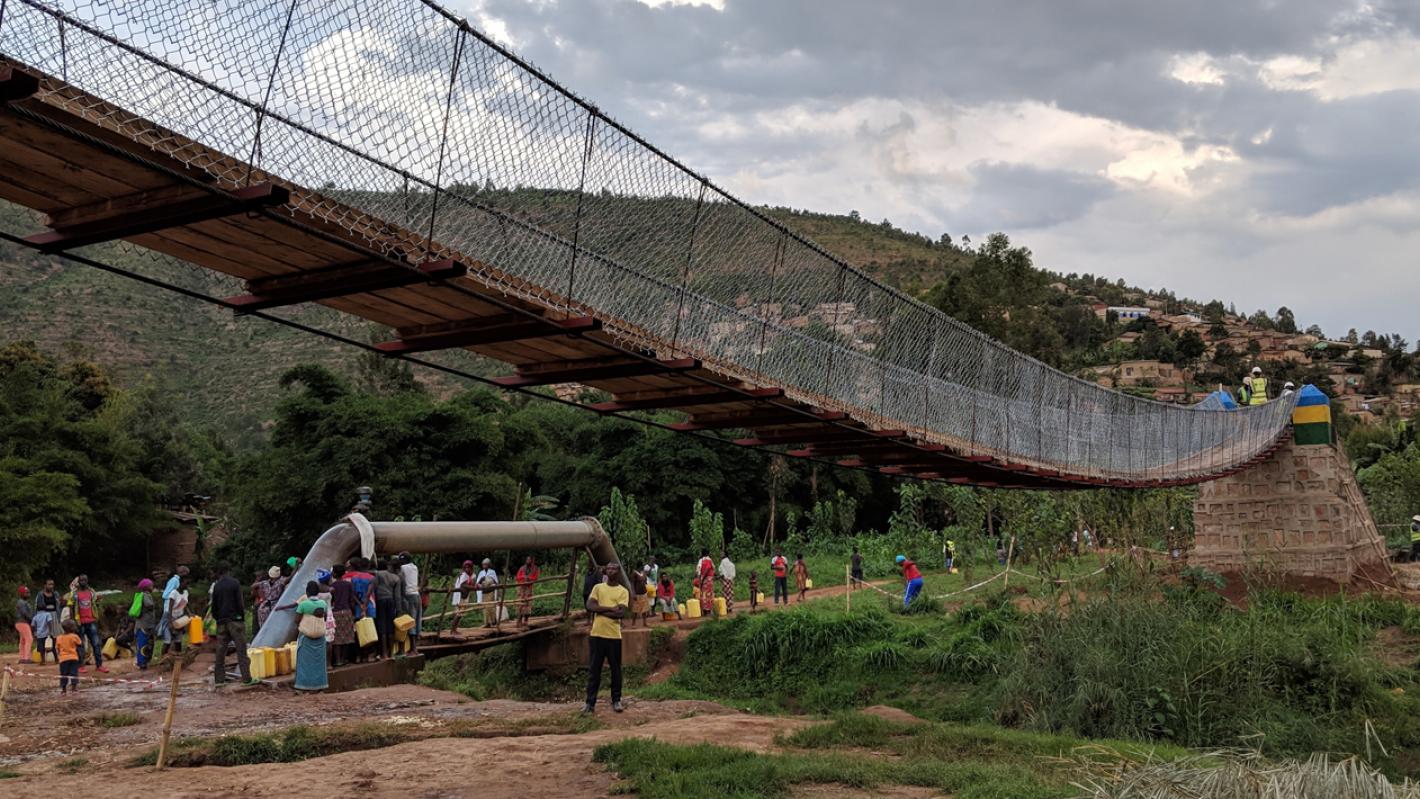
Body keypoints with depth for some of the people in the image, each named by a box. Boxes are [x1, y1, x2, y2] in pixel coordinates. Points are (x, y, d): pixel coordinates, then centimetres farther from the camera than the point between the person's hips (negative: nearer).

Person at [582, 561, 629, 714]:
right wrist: (611, 608, -15)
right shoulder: (598, 587, 7)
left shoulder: (623, 591, 2)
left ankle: (616, 700, 18)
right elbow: (589, 606, -8)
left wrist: (600, 610, -12)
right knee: (593, 669, 3)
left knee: (615, 669, 7)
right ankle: (590, 702, 7)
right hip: (596, 634, 1)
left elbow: (621, 613, -12)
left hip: (614, 635, -1)